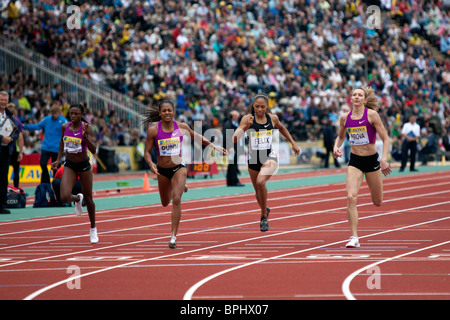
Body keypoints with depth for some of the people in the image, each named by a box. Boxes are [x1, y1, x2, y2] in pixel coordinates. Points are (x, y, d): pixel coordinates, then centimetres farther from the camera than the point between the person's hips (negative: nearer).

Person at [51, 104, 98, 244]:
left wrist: (85, 136, -37)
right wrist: (58, 160, 13)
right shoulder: (65, 127, -4)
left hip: (84, 165, -2)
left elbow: (93, 150, -23)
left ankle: (93, 228, 30)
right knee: (65, 197, -16)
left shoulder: (86, 128, -15)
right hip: (69, 166, 2)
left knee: (88, 198, 9)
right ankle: (78, 199, 23)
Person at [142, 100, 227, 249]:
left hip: (179, 168, -1)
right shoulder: (153, 130, -12)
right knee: (165, 203, 19)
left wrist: (215, 147, 11)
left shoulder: (182, 127, -7)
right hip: (162, 170, 1)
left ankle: (173, 236, -13)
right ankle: (180, 186, 56)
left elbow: (196, 136, 13)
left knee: (176, 200, -19)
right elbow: (147, 152, -7)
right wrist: (151, 164, -28)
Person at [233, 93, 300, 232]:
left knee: (260, 181, -29)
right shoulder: (247, 118, -8)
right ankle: (265, 210, 50)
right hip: (253, 159, 2)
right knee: (258, 191, 16)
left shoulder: (273, 118, -2)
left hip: (269, 157, -2)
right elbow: (235, 139, -16)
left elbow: (281, 128, 22)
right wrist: (245, 127, -31)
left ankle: (264, 217, -12)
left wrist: (293, 143, 21)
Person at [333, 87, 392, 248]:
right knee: (351, 198, -19)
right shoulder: (344, 118, -1)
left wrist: (384, 159, -22)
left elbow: (385, 139, -9)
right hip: (354, 161, 1)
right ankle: (354, 238, -15)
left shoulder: (372, 115, -11)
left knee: (377, 202, 13)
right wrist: (336, 147, -3)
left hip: (372, 160, -1)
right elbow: (340, 136, 19)